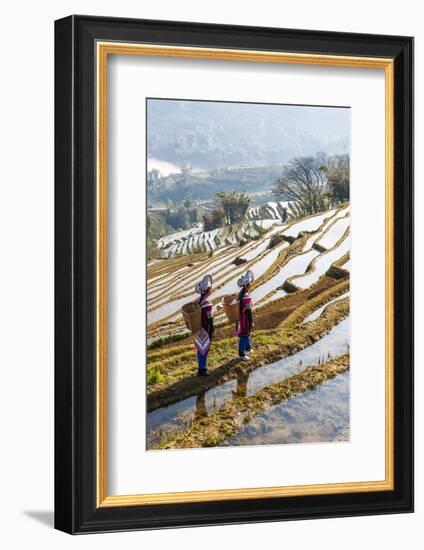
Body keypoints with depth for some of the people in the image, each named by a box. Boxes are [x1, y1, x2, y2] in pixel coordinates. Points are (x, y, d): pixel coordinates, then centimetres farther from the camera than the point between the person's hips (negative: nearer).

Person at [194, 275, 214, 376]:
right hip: (205, 330, -8)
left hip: (199, 329, 8)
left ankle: (201, 367, 30)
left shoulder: (198, 300, 1)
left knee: (200, 348, 18)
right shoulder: (207, 304, -24)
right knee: (204, 348, 4)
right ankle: (202, 370, 13)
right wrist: (212, 331, -10)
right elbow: (209, 319, -20)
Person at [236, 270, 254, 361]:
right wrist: (251, 322, -13)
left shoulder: (241, 293, 1)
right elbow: (248, 311, -24)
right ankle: (241, 354, 15)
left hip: (241, 318, 10)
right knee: (244, 336, 4)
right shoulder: (247, 297, -29)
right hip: (246, 319, -10)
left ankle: (247, 348, 46)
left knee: (247, 333, 27)